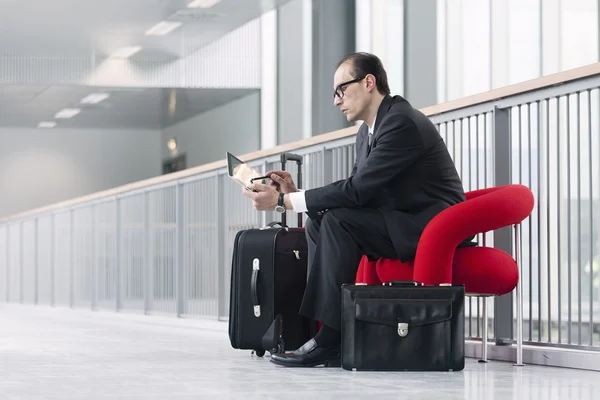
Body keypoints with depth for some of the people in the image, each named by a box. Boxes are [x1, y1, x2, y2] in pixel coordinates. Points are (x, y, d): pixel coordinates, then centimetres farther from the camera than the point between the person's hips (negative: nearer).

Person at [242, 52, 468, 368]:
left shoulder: (403, 123, -18)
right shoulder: (367, 132, 13)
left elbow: (358, 189, -24)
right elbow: (356, 190, 10)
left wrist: (284, 201, -22)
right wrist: (294, 194, -4)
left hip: (433, 225, -10)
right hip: (403, 225, 10)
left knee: (337, 221, -24)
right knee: (318, 221, -1)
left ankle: (330, 338, -23)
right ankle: (324, 329, -9)